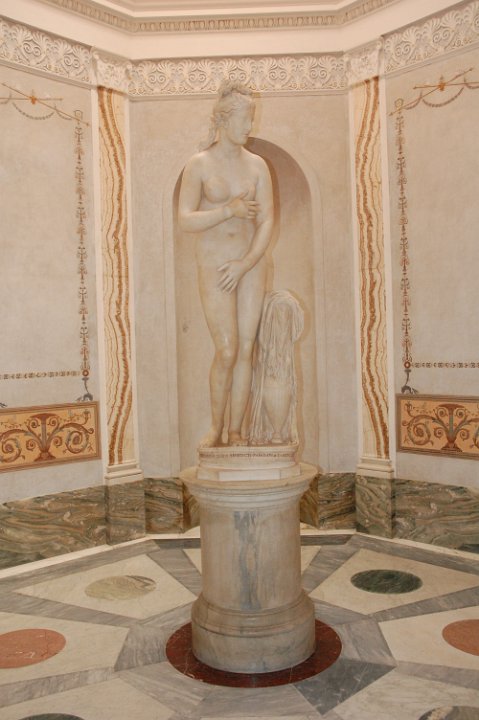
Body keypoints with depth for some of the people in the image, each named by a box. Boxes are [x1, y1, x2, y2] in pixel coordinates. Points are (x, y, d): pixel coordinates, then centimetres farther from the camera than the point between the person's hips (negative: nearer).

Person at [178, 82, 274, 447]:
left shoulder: (257, 165, 7)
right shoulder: (199, 164, -1)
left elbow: (267, 221, 1)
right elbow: (185, 221, -9)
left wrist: (245, 264, -10)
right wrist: (228, 210, -22)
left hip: (251, 264, 3)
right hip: (214, 266, -3)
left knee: (246, 349, 0)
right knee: (227, 351, -10)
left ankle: (236, 431, 9)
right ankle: (216, 427, 8)